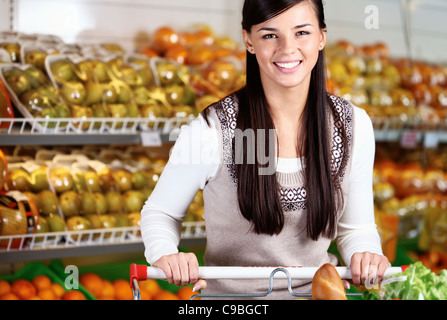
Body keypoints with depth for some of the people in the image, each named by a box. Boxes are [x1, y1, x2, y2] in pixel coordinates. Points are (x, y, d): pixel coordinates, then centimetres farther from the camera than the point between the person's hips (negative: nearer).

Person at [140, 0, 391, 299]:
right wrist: (166, 255, -17)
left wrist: (365, 255, -10)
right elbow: (159, 212, 3)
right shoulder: (210, 131, -12)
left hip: (318, 290, 3)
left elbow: (356, 228, 12)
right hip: (231, 294, -2)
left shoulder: (353, 126, 1)